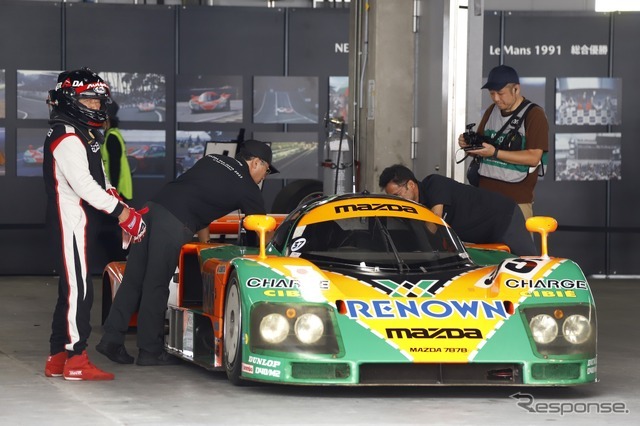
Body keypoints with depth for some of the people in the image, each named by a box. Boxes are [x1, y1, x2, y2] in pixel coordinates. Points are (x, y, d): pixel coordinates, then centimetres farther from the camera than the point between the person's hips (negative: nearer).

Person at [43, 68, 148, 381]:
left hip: (83, 222, 10)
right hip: (70, 222, -10)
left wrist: (124, 208, 7)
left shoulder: (85, 137, 20)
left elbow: (100, 182, 20)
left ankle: (57, 358, 16)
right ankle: (76, 359, -10)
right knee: (78, 287, -10)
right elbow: (83, 184, -22)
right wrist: (120, 212, -19)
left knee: (73, 288, 11)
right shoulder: (66, 139, -14)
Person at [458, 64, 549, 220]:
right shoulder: (491, 111, 16)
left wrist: (495, 153, -19)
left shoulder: (534, 115, -6)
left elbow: (533, 157, -14)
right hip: (485, 194, 6)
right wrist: (469, 145, -1)